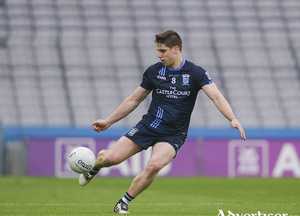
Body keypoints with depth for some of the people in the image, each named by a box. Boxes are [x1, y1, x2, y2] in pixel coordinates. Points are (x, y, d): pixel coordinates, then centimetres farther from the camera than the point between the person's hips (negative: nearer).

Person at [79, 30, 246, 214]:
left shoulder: (196, 73, -6)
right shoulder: (154, 71, 2)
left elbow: (216, 97, -15)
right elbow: (134, 100, 14)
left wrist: (233, 119, -32)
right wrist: (108, 121, 15)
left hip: (173, 135, -3)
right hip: (148, 126, 3)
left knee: (154, 165, -32)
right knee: (112, 158, -12)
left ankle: (123, 204, -12)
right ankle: (95, 166, 27)